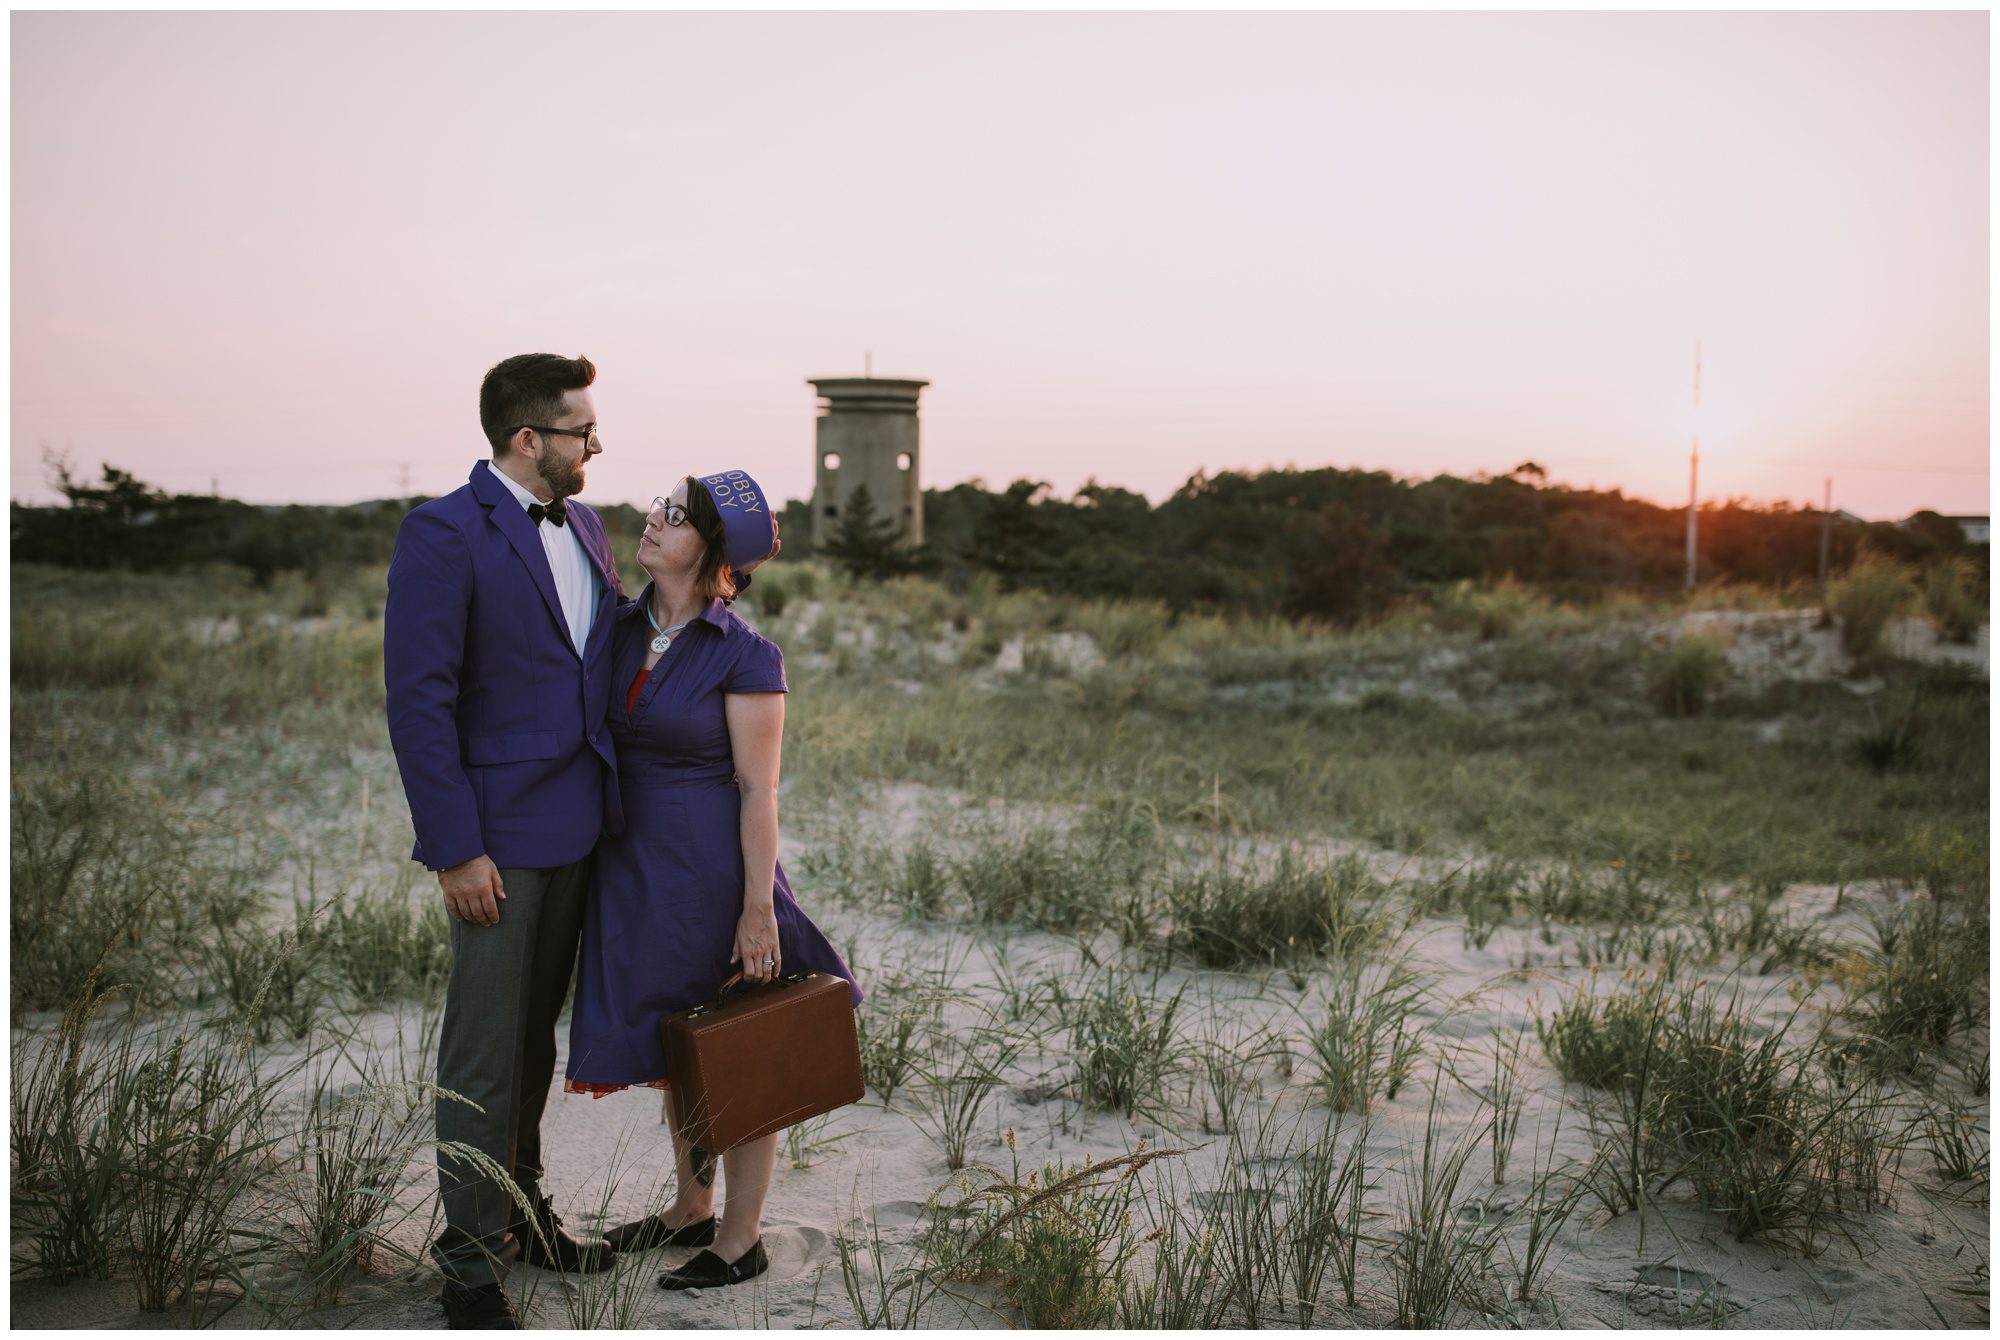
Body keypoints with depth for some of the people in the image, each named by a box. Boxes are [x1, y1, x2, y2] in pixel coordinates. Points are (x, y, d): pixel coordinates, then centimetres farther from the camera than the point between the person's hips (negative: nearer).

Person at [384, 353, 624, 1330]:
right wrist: (455, 849, -17)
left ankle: (521, 1210, 33)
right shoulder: (444, 535, -13)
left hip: (578, 830, 7)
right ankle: (471, 1260, 14)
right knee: (483, 1056, 1)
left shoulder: (582, 526, 11)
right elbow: (418, 700, -15)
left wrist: (613, 804, 10)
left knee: (535, 1037, 18)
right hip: (499, 839, -7)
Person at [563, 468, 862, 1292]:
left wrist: (758, 908, -16)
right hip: (633, 863, 7)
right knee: (677, 1047, 19)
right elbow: (601, 746, 12)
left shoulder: (745, 658, -14)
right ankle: (692, 1207, 36)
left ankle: (741, 1238, 19)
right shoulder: (622, 630, 5)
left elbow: (758, 788, -14)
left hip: (710, 861, -7)